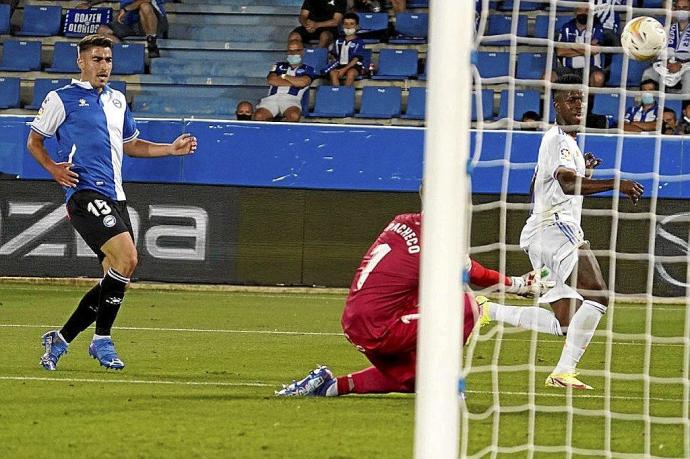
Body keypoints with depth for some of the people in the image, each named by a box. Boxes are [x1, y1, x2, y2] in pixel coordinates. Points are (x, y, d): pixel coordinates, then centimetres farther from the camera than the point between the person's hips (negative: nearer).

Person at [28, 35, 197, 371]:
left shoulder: (117, 100, 20)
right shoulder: (62, 99, 0)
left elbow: (130, 144, 30)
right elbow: (34, 141, 6)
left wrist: (172, 149, 19)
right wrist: (54, 169, -12)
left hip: (114, 196, 8)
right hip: (85, 192, -8)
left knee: (116, 278, 4)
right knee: (126, 258, -24)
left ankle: (60, 340, 16)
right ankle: (102, 340, -13)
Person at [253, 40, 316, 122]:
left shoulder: (307, 69, 21)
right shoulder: (279, 66, 29)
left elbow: (302, 82, -2)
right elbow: (270, 80, 9)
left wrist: (284, 76, 9)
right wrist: (293, 83, 3)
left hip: (291, 98, -2)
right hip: (272, 98, 2)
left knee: (294, 116, -41)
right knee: (259, 116, -32)